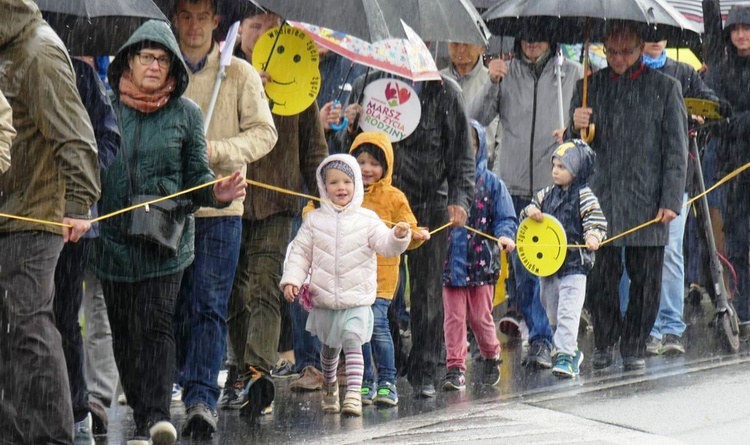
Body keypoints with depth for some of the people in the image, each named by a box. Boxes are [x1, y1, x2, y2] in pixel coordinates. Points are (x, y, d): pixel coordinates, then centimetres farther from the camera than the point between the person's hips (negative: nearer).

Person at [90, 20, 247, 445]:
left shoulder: (186, 113, 5)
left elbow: (197, 178, 7)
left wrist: (219, 193, -14)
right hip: (114, 235, 2)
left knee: (156, 326, -13)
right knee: (124, 331, 5)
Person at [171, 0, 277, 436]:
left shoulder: (240, 73, 4)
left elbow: (265, 133, -1)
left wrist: (213, 150, -14)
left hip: (220, 207, -2)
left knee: (209, 306, -9)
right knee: (175, 307, 6)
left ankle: (202, 399, -14)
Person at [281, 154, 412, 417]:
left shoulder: (367, 220, 0)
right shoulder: (314, 220, 3)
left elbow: (386, 245, -9)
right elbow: (300, 253, 5)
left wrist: (399, 236, -30)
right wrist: (291, 279, -8)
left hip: (357, 299, -2)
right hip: (324, 299, 2)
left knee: (352, 342, -16)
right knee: (329, 347, 16)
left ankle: (354, 395, -20)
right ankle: (330, 387, 40)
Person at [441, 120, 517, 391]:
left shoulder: (491, 183, 3)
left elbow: (506, 218, 2)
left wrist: (505, 235, -18)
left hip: (481, 261, -1)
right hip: (450, 262, 1)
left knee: (480, 317, 5)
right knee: (454, 317, 0)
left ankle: (491, 357, 29)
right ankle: (455, 368, 5)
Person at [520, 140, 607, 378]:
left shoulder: (584, 196, -7)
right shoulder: (546, 195, 11)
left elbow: (596, 221, -11)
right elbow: (528, 213, 18)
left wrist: (593, 236, -31)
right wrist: (530, 212, -5)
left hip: (574, 263, -7)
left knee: (568, 312, -14)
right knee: (553, 312, 15)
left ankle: (565, 356, -15)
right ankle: (571, 351, 31)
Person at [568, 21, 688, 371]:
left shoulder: (665, 88, 5)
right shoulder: (589, 87, 11)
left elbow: (676, 150, 4)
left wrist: (671, 200, -3)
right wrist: (577, 128, -10)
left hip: (647, 204, -1)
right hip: (599, 203, 1)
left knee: (645, 280, 3)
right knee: (599, 279, 1)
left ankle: (634, 347, 17)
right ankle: (604, 343, 20)